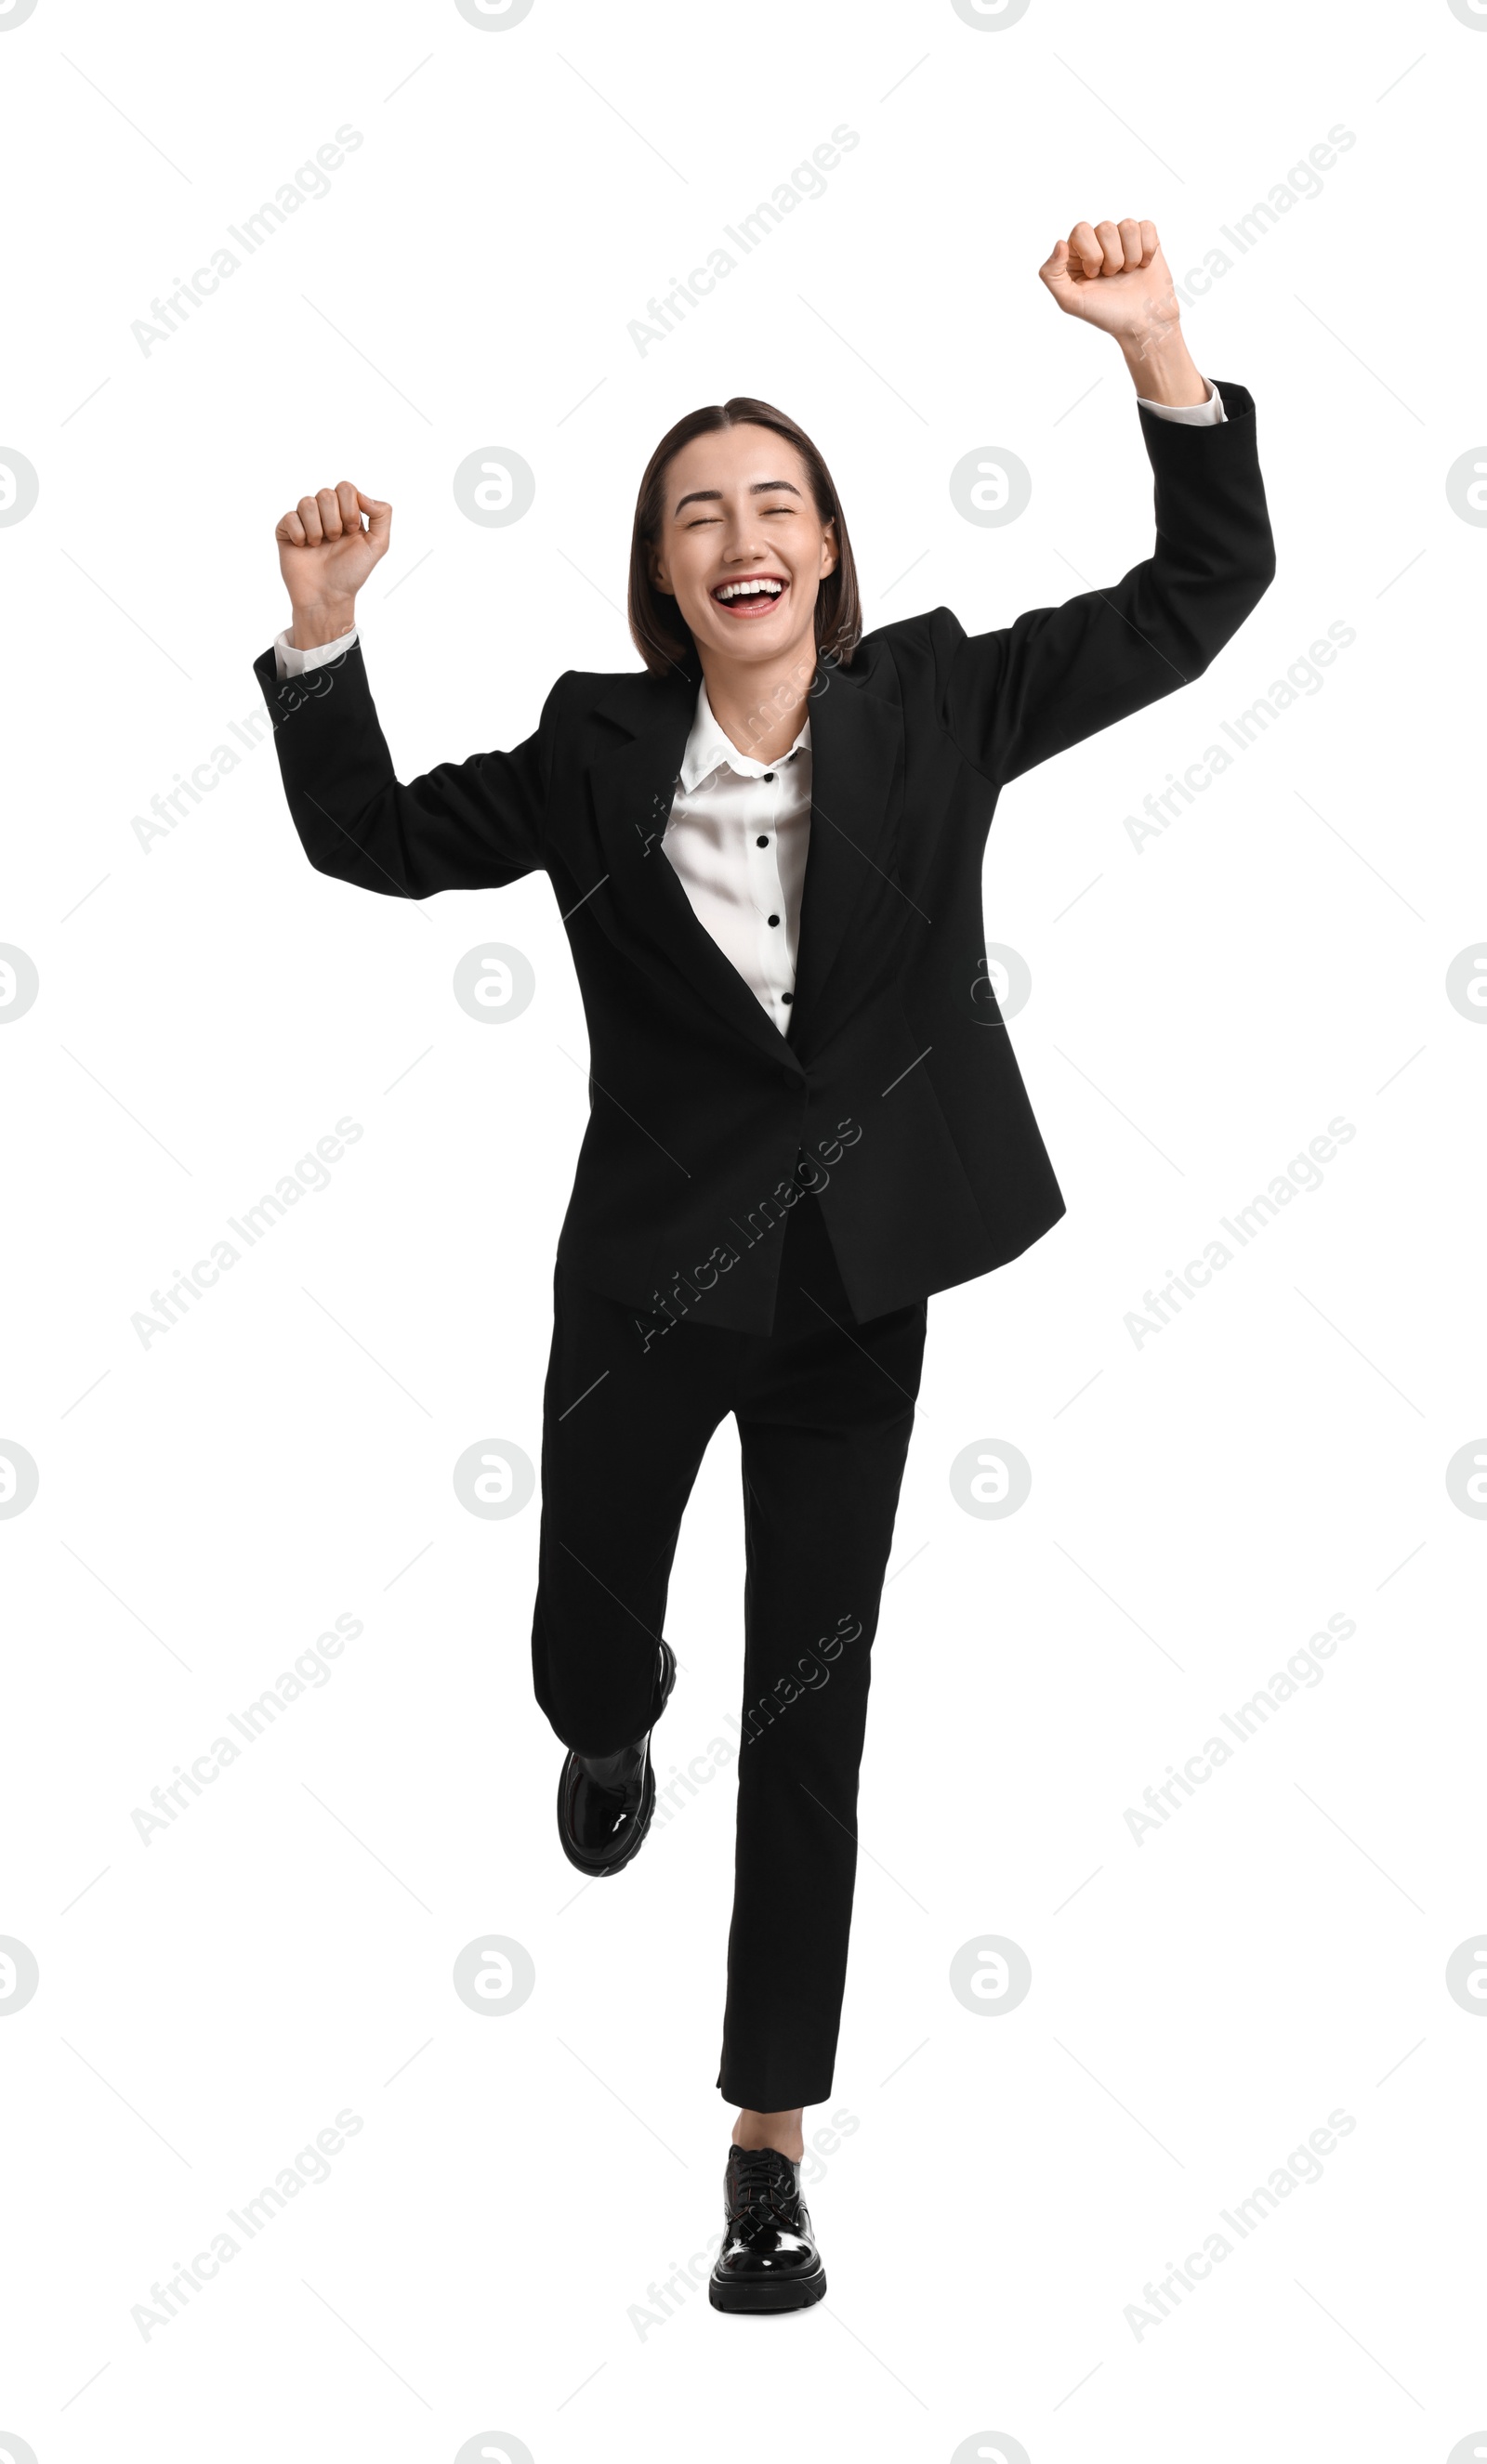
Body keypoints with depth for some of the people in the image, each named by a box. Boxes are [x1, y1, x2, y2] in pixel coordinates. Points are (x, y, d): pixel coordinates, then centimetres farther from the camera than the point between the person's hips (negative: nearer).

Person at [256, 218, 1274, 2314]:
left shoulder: (936, 706, -5)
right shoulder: (596, 752, -4)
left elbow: (1202, 596, -5)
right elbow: (371, 839, 3)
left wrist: (1163, 358, -18)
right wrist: (322, 635, -11)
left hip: (855, 1293, 0)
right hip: (648, 1284, 1)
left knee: (812, 1714, 5)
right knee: (583, 1655, 17)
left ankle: (772, 2139, 20)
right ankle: (617, 1736, 59)